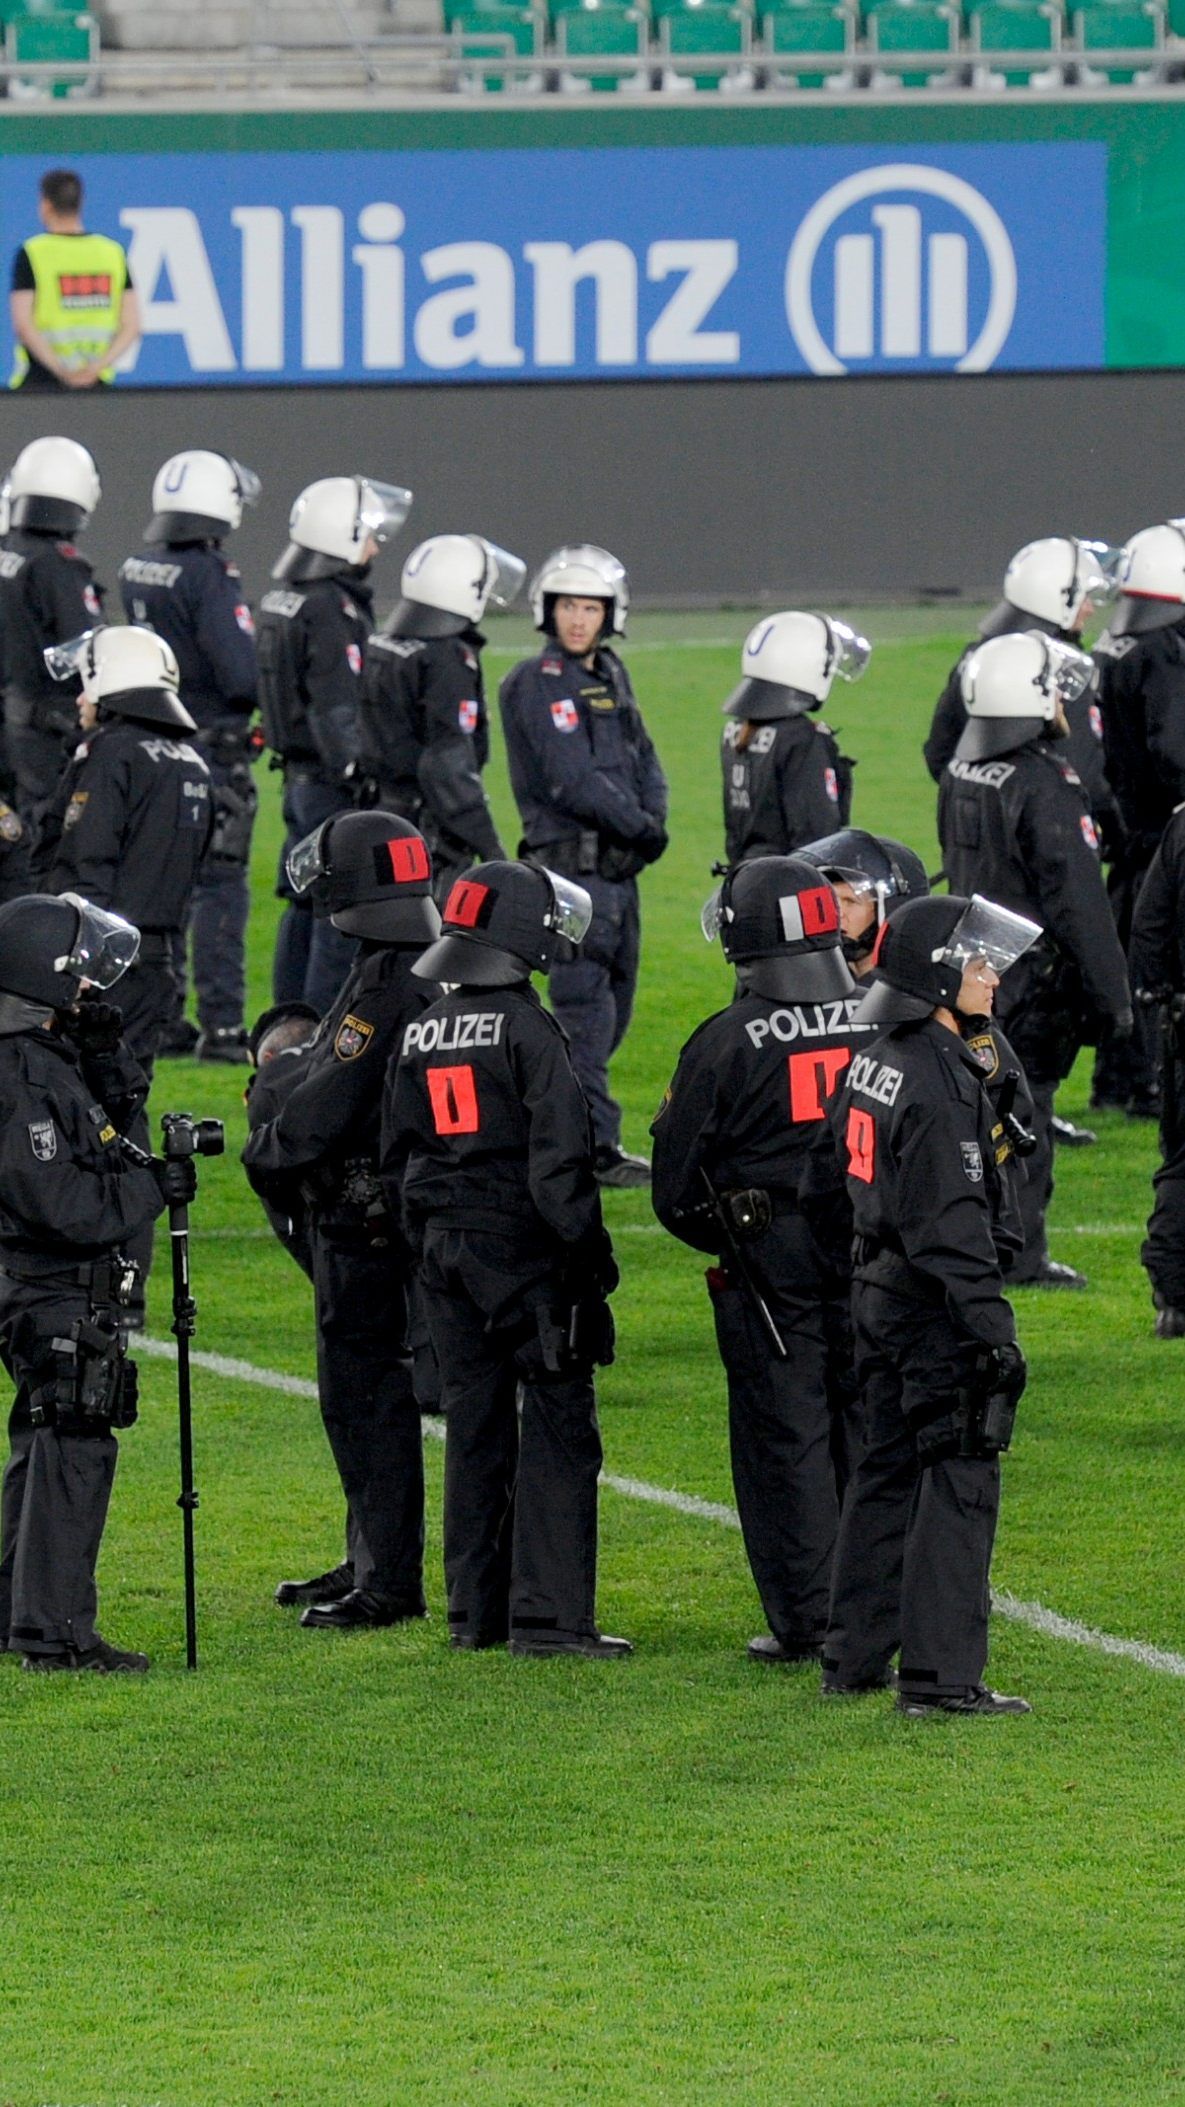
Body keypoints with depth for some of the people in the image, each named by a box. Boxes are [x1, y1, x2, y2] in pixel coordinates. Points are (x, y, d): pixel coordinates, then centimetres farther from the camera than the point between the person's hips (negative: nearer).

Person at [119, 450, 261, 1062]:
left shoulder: (135, 573, 6)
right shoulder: (209, 577, -17)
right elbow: (241, 676, -22)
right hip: (211, 750, -7)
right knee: (219, 890, -3)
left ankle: (159, 1019, 18)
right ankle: (221, 1026, -5)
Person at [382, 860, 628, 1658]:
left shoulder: (422, 1035, 10)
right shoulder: (527, 1029, -13)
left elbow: (398, 1157, 16)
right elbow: (559, 1152, -16)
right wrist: (588, 1245, -10)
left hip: (447, 1250, 7)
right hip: (525, 1245, -7)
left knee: (474, 1425, 12)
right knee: (556, 1427, -4)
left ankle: (476, 1608, 14)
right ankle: (549, 1613, -9)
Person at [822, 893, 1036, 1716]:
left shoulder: (873, 1063, 10)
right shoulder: (940, 1077, -19)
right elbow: (953, 1222, -22)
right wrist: (992, 1329, -21)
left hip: (881, 1297, 10)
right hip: (936, 1307, -10)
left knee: (887, 1473, 18)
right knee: (957, 1484, -5)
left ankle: (854, 1657, 24)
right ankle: (939, 1674, -6)